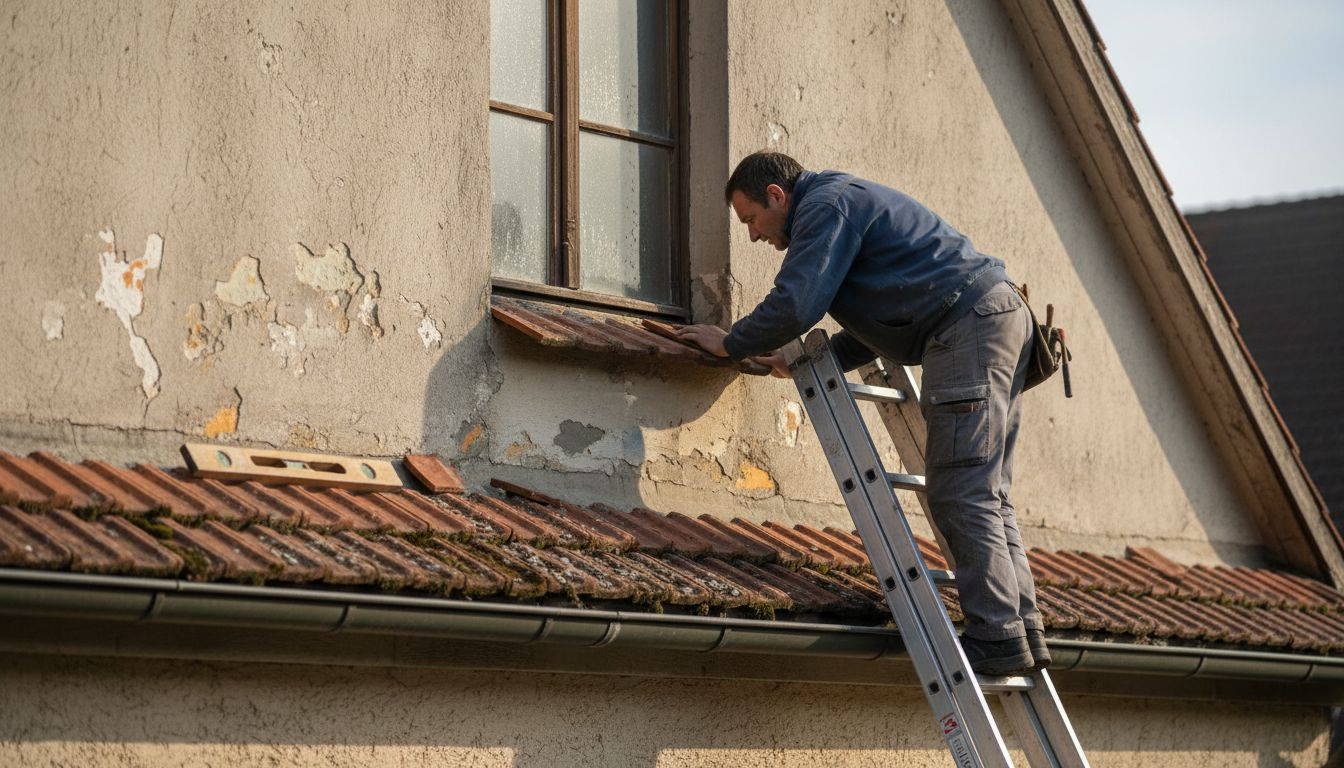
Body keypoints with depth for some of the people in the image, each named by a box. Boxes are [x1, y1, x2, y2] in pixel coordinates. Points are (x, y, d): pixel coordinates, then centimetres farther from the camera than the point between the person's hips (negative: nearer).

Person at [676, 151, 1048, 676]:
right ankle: (1022, 632, 7)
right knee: (985, 496, 9)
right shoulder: (851, 202, 29)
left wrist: (730, 344, 2)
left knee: (962, 496, -12)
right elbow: (879, 325, 34)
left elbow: (794, 305, -14)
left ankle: (997, 638, -16)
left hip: (968, 323, -11)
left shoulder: (826, 205, -4)